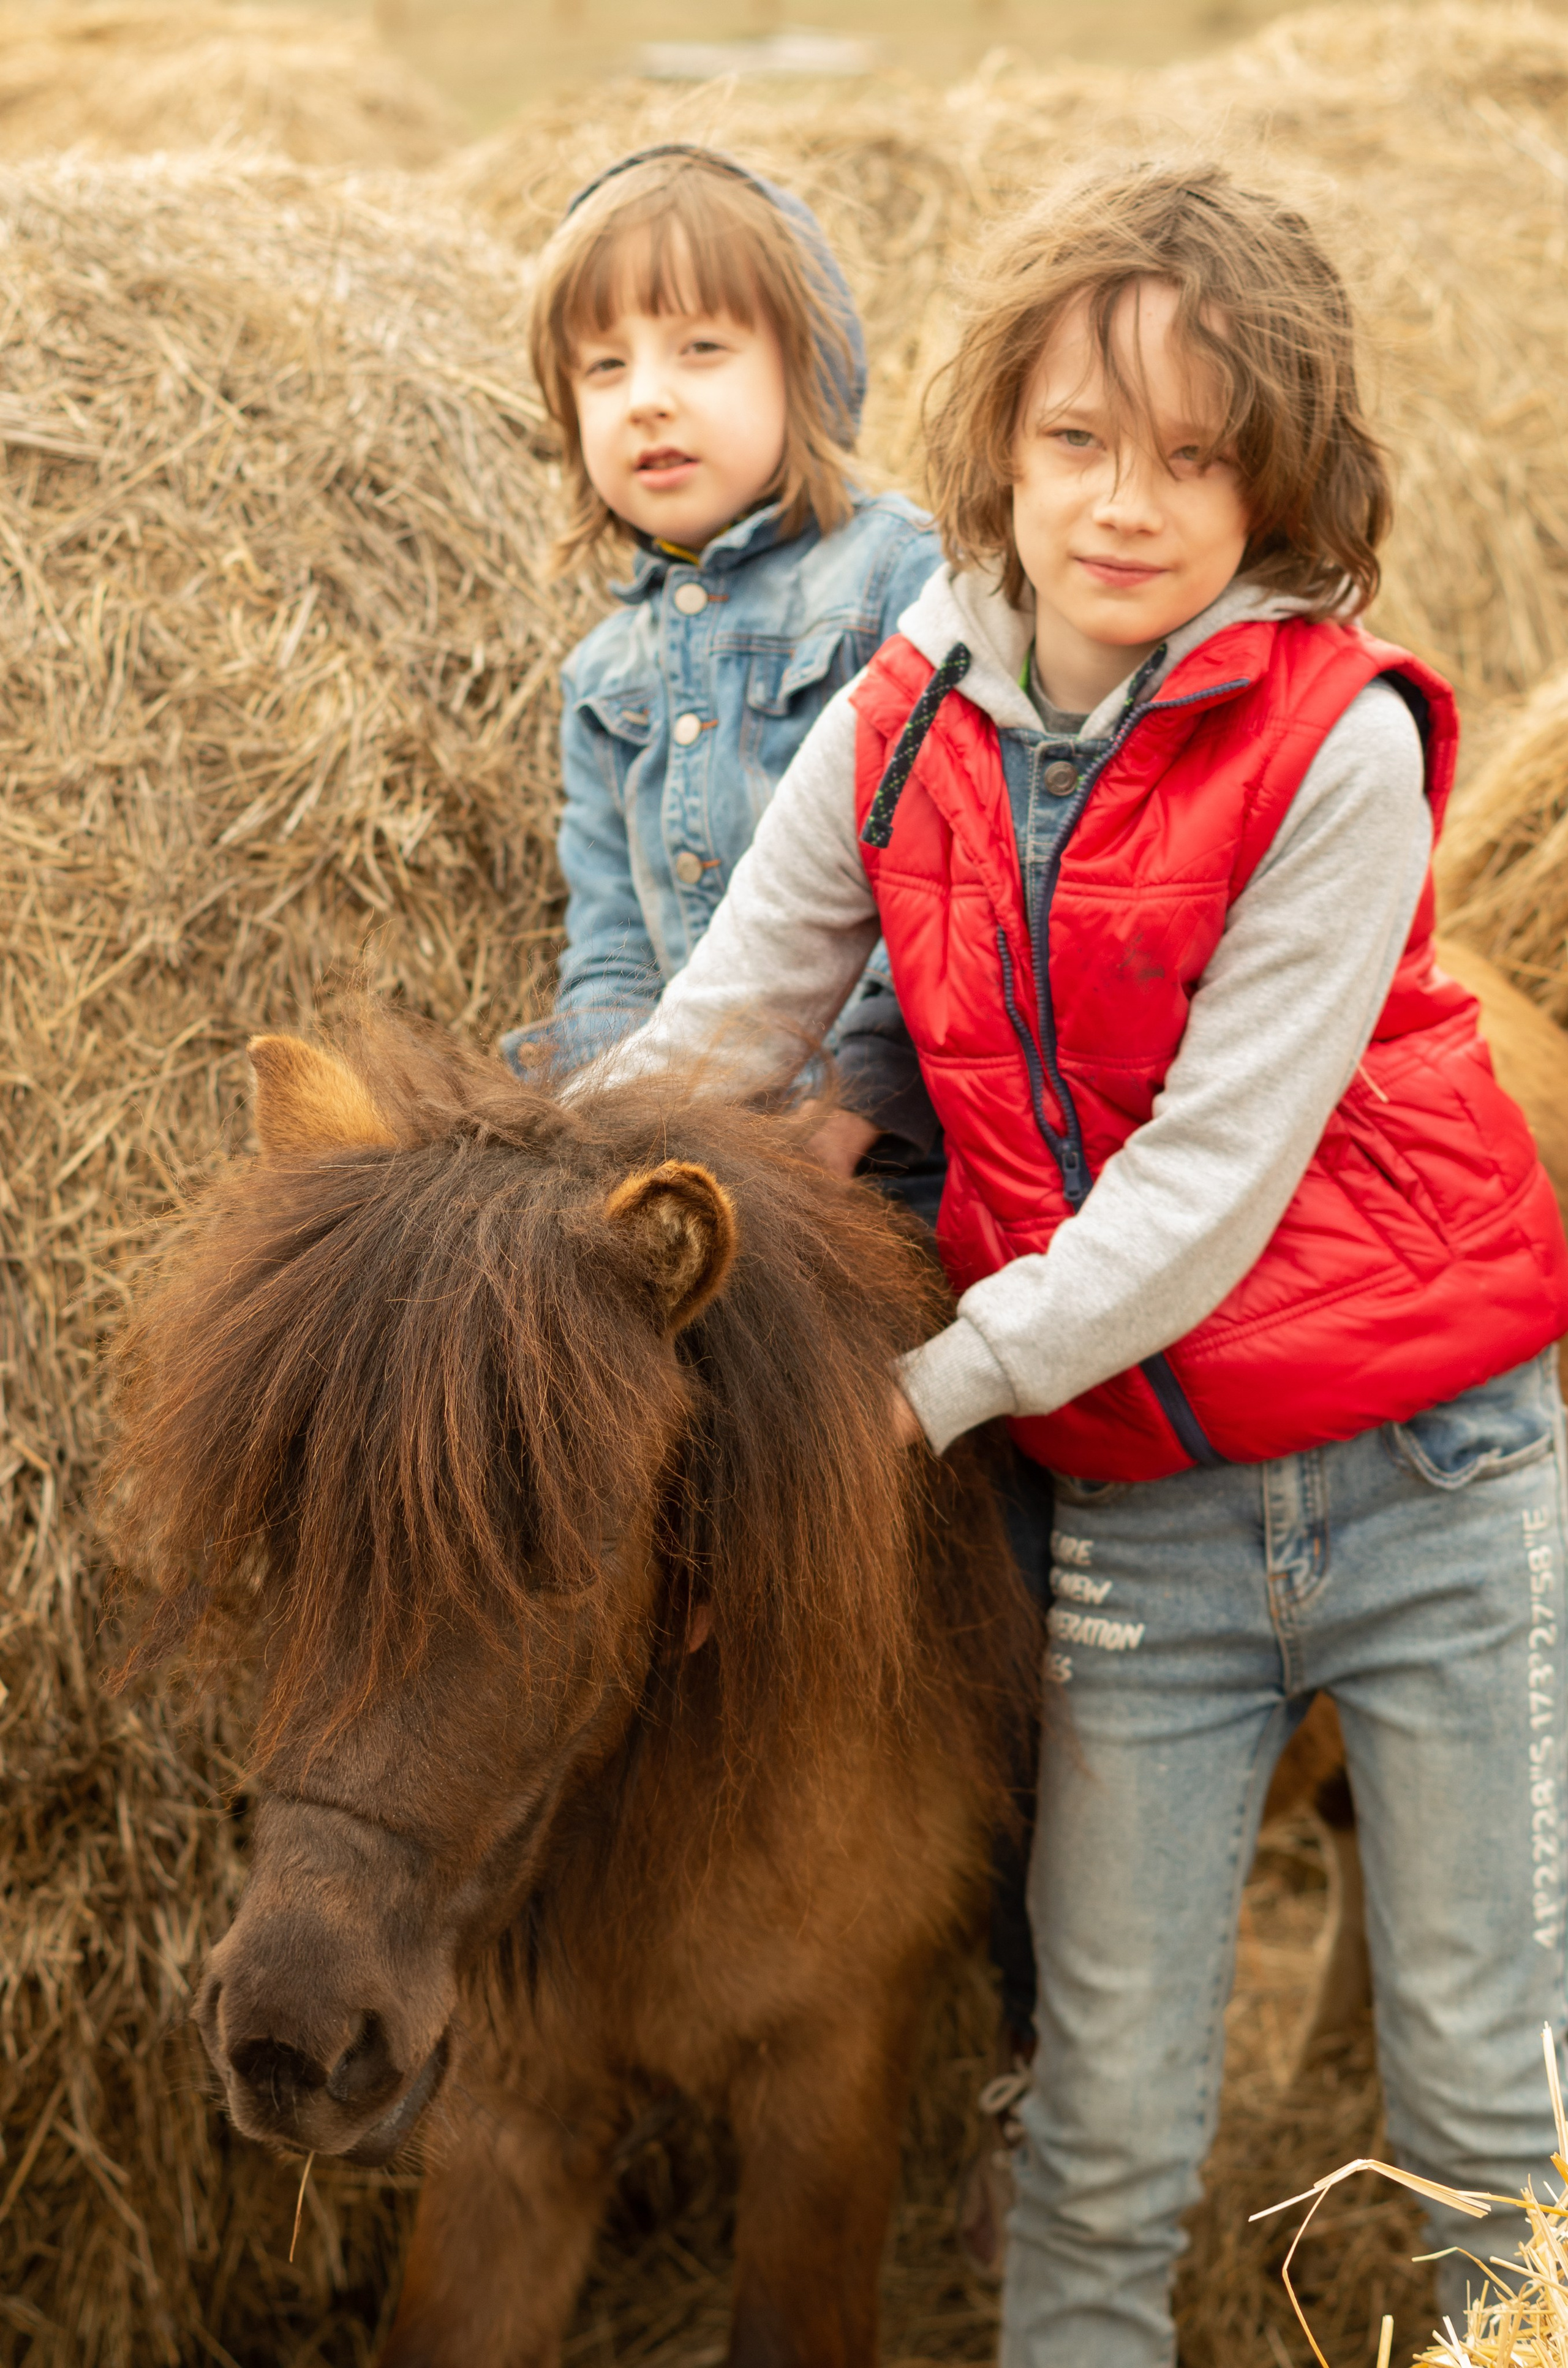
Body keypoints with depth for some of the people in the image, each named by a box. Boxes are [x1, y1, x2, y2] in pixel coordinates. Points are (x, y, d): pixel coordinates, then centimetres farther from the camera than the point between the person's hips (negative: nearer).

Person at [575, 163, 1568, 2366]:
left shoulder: (1333, 742, -15)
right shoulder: (899, 735, -1)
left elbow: (1210, 1172, -18)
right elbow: (707, 1035, 4)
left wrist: (934, 1389, -21)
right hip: (1132, 1515, 3)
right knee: (1102, 2126, 8)